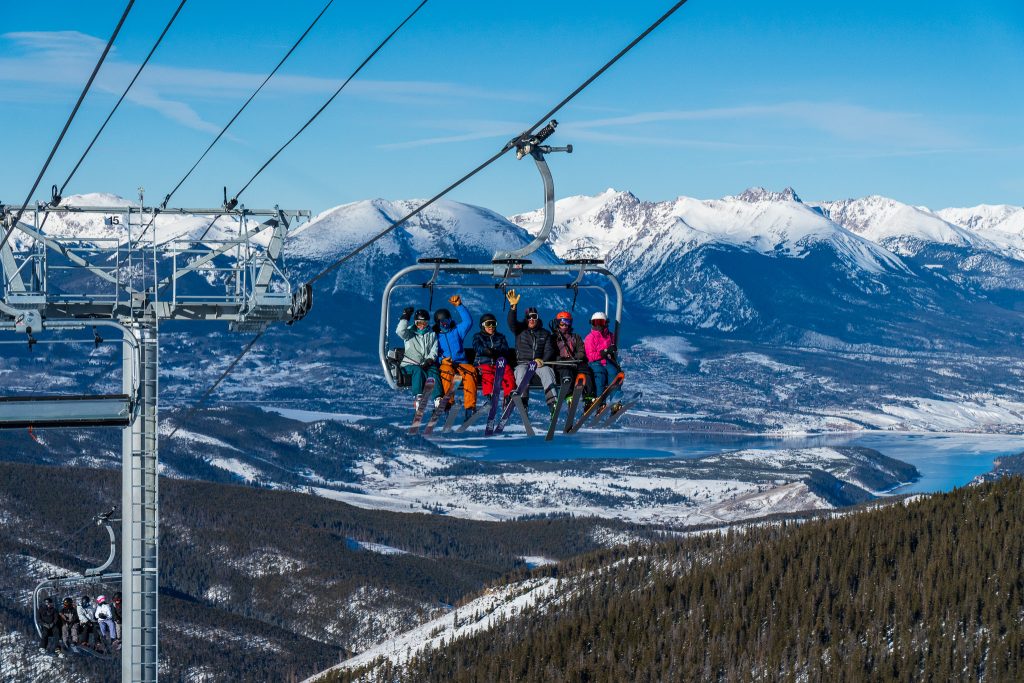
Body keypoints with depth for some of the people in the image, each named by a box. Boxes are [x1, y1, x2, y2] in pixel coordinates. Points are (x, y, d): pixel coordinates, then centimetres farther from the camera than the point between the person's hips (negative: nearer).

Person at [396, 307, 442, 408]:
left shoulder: (432, 334, 16)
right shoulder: (410, 333, 11)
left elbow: (434, 351, 7)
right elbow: (400, 331, -12)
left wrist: (429, 361, -11)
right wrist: (405, 317, -10)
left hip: (427, 364, 1)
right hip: (410, 364, -1)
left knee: (433, 371, -30)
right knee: (418, 370, -34)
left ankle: (438, 398, -45)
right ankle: (418, 397, -47)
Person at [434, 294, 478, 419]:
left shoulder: (457, 330, 22)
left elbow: (468, 321, 6)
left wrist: (459, 306, -3)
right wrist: (441, 360, -10)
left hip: (461, 362, 1)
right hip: (444, 364, -1)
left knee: (471, 371, -33)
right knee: (446, 371, -39)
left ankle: (470, 407, -41)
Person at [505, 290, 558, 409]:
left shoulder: (545, 333, 18)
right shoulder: (520, 330, 13)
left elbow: (549, 350, 9)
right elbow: (511, 322, -7)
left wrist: (542, 361, -12)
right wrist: (513, 306, -24)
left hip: (540, 363, 1)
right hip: (523, 362, -1)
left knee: (547, 372, -32)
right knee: (521, 373, -35)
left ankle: (553, 402, -43)